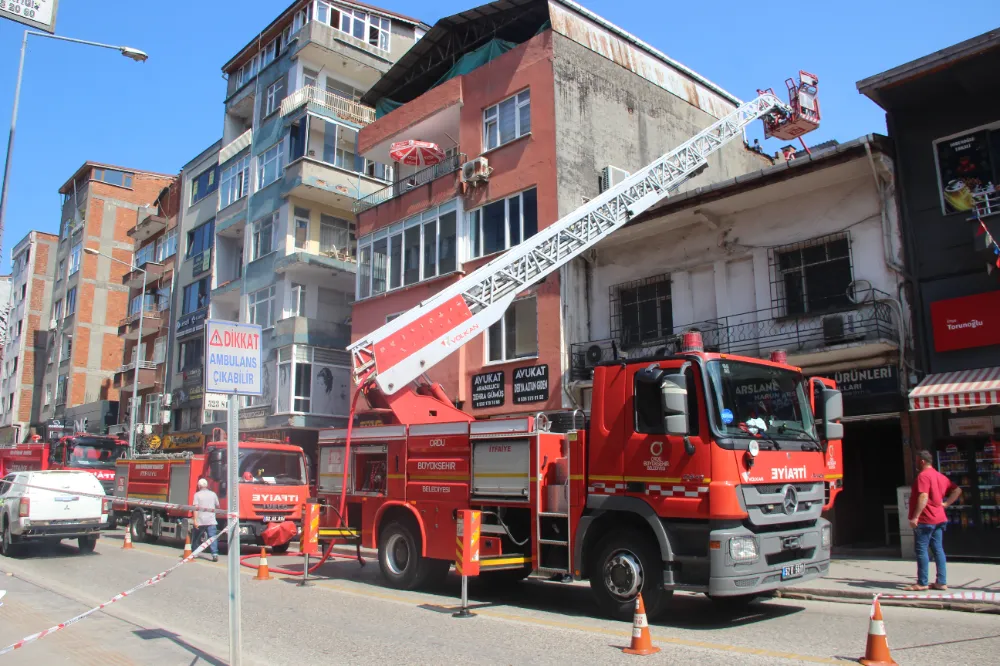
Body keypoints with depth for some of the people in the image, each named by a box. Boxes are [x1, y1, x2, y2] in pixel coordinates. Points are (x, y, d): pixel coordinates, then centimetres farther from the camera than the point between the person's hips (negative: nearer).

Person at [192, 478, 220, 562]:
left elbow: (196, 507, -9)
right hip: (211, 521, 1)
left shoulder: (197, 494, 0)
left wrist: (195, 520, -12)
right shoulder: (213, 494, 8)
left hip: (200, 520, -1)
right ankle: (215, 554, -19)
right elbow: (217, 506, 17)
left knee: (196, 538, 18)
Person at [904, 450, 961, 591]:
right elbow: (957, 490, 17)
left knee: (922, 550, -5)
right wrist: (945, 503, 10)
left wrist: (915, 517, -23)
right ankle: (941, 582, 9)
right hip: (939, 519, 9)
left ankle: (922, 583, -3)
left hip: (925, 520, -9)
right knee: (938, 549, 9)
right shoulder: (940, 476, 15)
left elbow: (923, 497, -23)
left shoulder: (923, 476, -14)